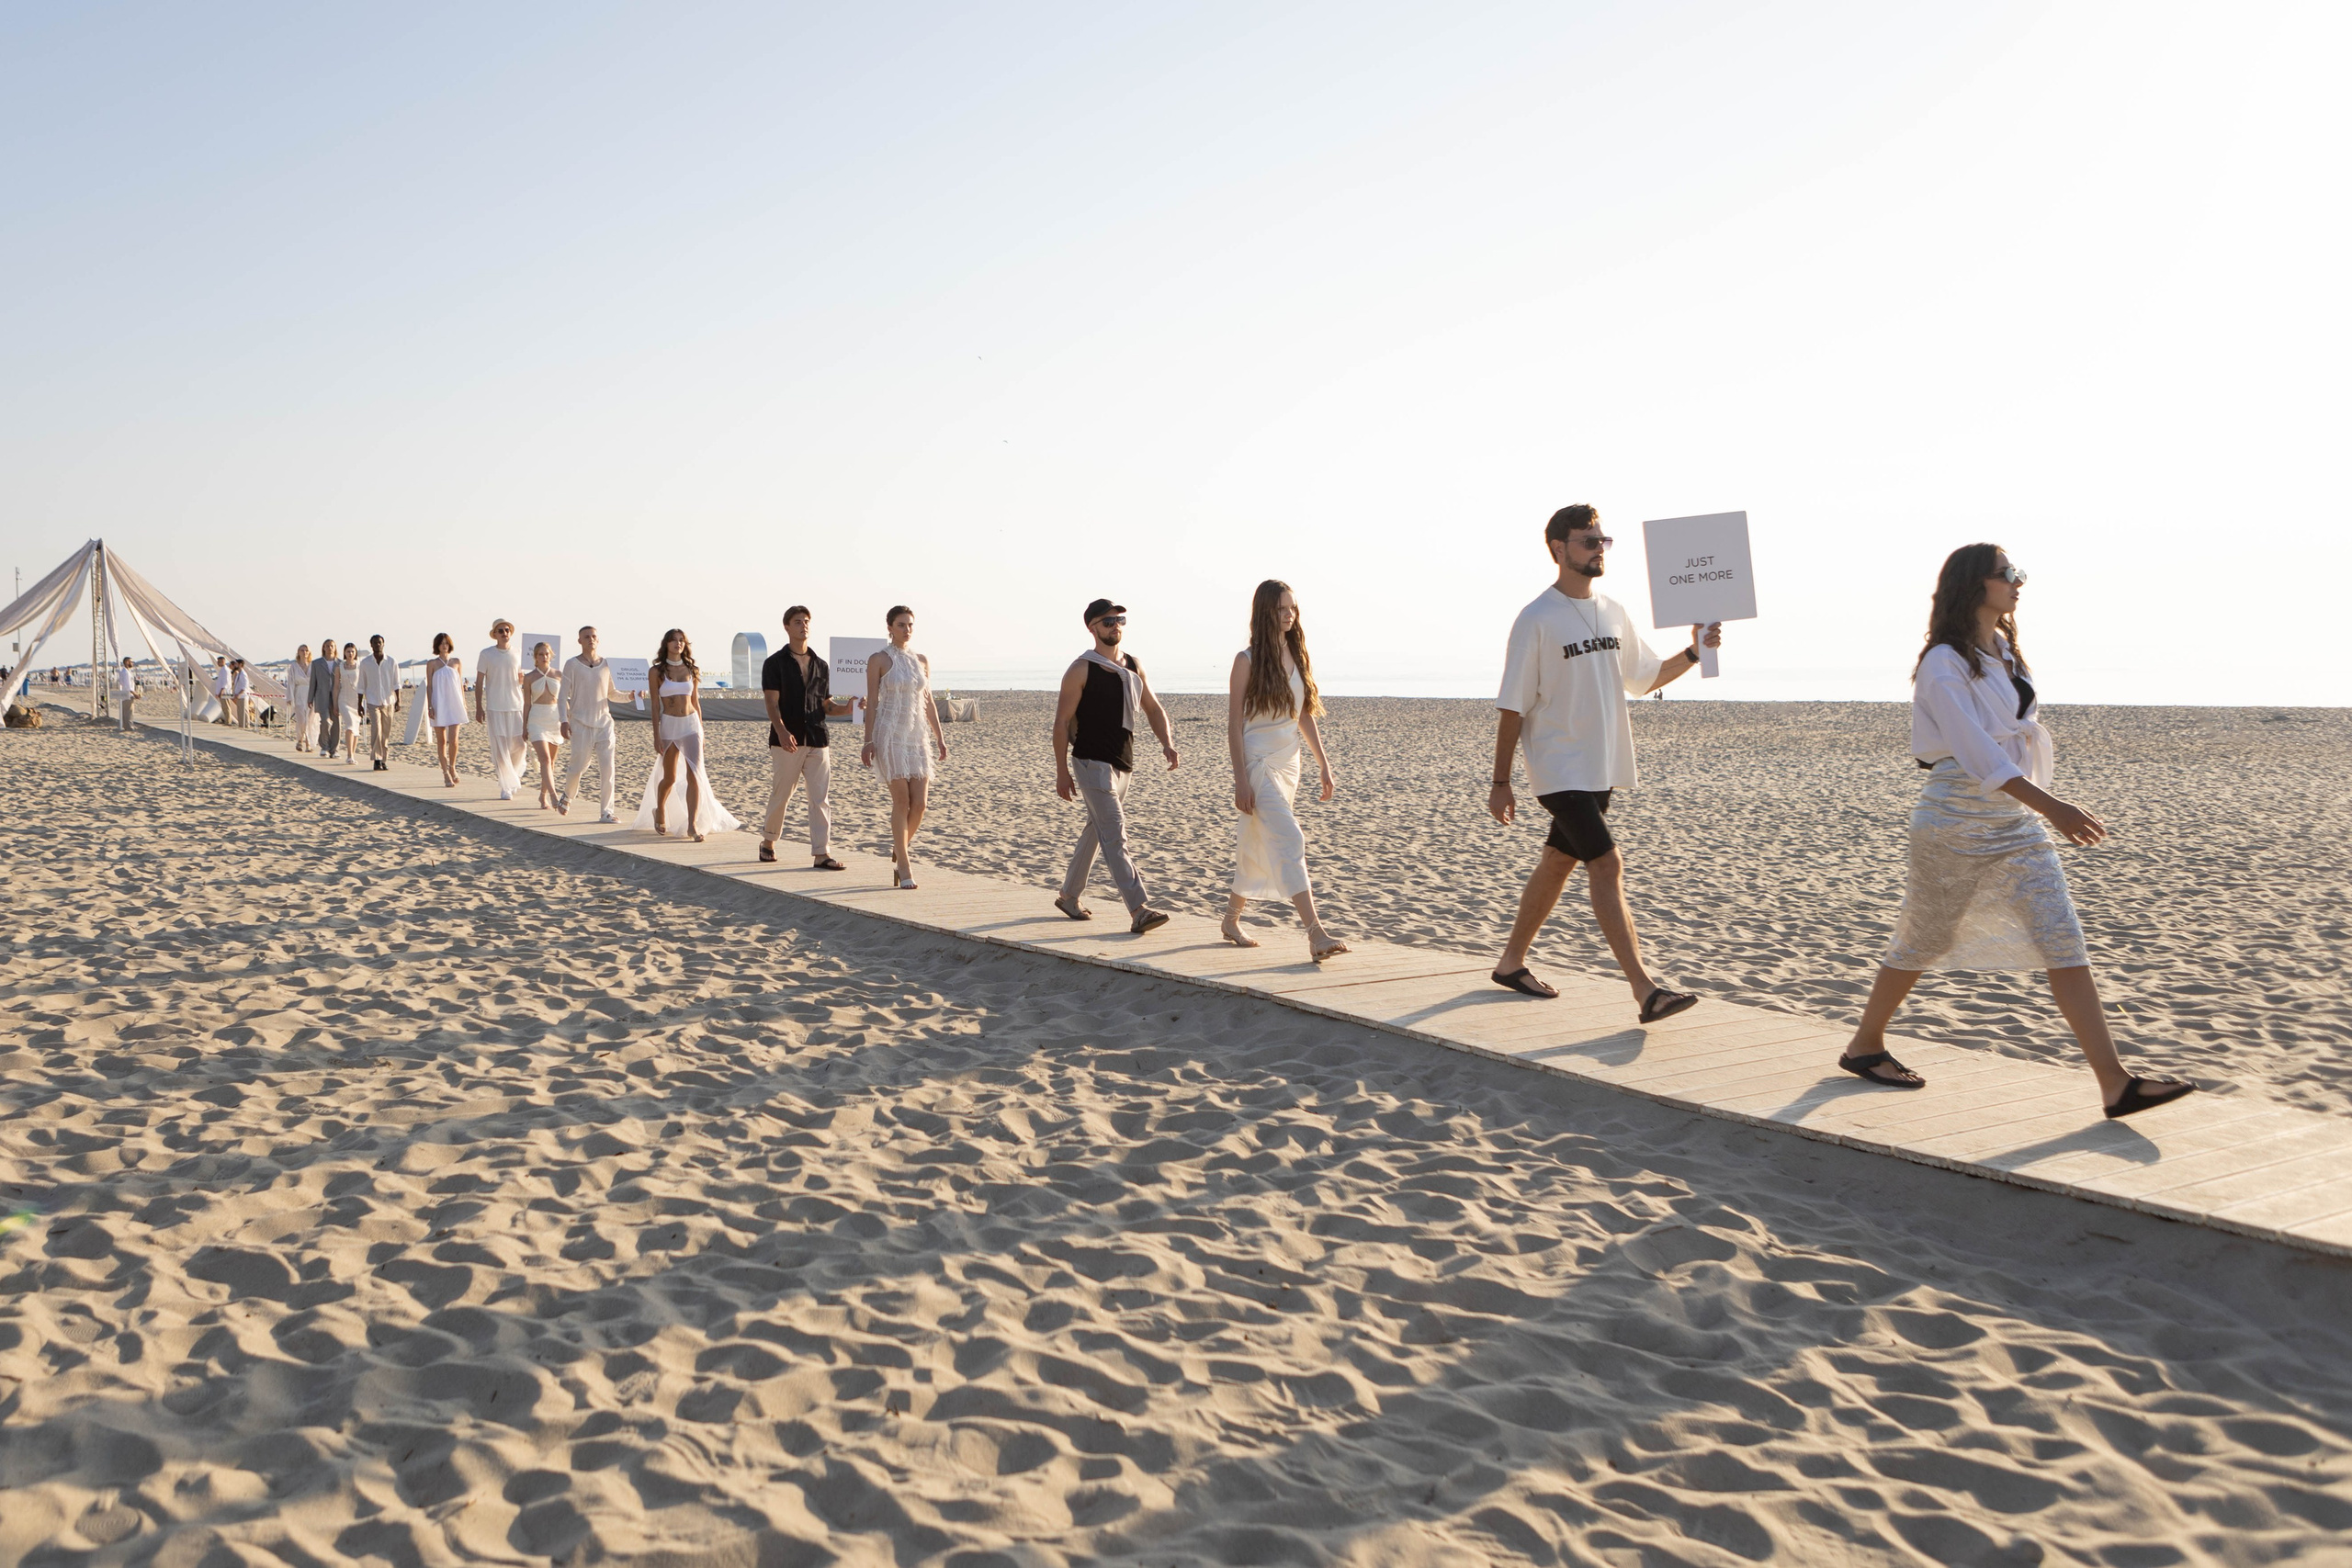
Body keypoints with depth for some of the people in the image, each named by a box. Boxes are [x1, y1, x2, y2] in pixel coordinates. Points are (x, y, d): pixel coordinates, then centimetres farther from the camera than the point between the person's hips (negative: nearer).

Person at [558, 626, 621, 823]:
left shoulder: (607, 665, 9)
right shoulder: (572, 665, 1)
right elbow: (564, 695, 0)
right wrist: (564, 721, -10)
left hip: (604, 722, 3)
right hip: (580, 723, -3)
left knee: (607, 768, -6)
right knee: (579, 766, -1)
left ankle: (607, 811, -2)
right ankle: (566, 796, 29)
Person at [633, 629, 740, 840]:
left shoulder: (692, 670, 8)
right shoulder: (656, 671, 0)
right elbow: (655, 705, -1)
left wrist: (701, 732, 10)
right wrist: (656, 735, -6)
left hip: (691, 723, 2)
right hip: (669, 725, -2)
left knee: (694, 775, -12)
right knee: (670, 777, 9)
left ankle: (693, 825, -13)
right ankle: (659, 811, 39)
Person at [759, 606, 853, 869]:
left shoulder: (821, 665, 15)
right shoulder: (775, 663, 2)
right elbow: (772, 703, -8)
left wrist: (848, 707, -3)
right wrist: (782, 731, -24)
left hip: (817, 739, 3)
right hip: (787, 740, -3)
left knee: (820, 797, -4)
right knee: (781, 795, 5)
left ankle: (821, 854, -4)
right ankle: (768, 842, 26)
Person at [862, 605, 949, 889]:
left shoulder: (922, 661, 12)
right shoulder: (879, 660, -2)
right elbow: (872, 702, -3)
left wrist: (939, 737, 11)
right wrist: (868, 742, -6)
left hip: (916, 736, 5)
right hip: (890, 735, -5)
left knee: (920, 802, -3)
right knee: (901, 800, -7)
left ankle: (900, 851, 20)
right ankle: (904, 867, 0)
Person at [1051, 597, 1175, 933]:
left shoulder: (1133, 667, 11)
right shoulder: (1081, 670, -8)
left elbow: (1152, 708, 17)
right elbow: (1062, 721, -8)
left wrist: (1167, 743, -1)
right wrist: (1062, 772, -11)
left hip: (1123, 763, 8)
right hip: (1092, 763, -7)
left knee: (1096, 831, 17)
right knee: (1114, 835, -14)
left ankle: (1069, 896, 32)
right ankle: (1138, 910, -21)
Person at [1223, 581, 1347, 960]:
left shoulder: (1298, 657, 10)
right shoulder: (1247, 661, -8)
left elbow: (1306, 716, 15)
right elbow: (1234, 723, -9)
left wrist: (1324, 766, 12)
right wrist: (1240, 780, -15)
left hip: (1288, 764, 7)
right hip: (1258, 762, -7)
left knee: (1258, 848, 15)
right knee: (1289, 841, -17)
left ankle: (1231, 921, 31)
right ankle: (1316, 934, -23)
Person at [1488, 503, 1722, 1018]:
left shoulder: (1613, 613, 10)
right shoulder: (1536, 620, -11)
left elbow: (1646, 677, 21)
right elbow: (1512, 706, -10)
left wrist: (1694, 652, 4)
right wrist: (1500, 782, -10)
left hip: (1602, 768, 7)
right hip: (1560, 768, -7)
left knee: (1559, 864, 15)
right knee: (1607, 865, -14)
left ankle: (1511, 962, 30)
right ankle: (1645, 990, -15)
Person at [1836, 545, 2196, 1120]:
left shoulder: (2006, 653, 10)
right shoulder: (1944, 664, -15)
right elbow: (1978, 753, -26)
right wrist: (2051, 807, -33)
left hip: (2017, 825, 7)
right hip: (1955, 827, -7)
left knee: (2064, 944, -3)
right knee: (1922, 943, 8)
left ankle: (2116, 1084, -6)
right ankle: (1864, 1046, 28)